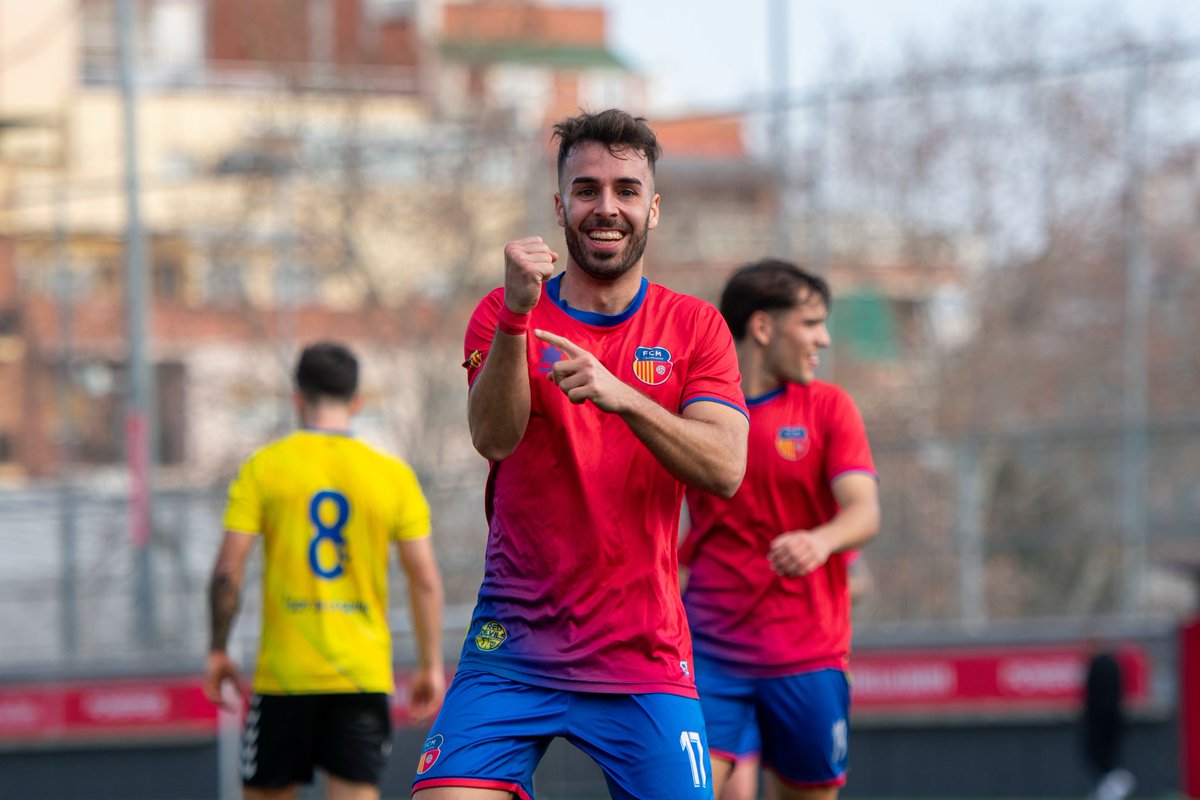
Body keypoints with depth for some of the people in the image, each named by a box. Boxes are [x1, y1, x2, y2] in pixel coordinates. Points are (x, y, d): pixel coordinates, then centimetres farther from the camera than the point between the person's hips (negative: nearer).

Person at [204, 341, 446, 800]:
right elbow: (426, 581, 1)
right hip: (365, 674, 1)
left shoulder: (263, 469, 0)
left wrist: (218, 651, 6)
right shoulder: (394, 475, 3)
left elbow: (228, 572, -5)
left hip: (284, 672, -1)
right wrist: (431, 665, 9)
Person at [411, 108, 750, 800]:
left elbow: (725, 469, -9)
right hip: (514, 646, 0)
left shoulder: (695, 327, 6)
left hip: (645, 658, 1)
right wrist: (516, 315, -29)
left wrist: (621, 395, -24)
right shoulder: (505, 314, 4)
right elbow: (494, 438, -14)